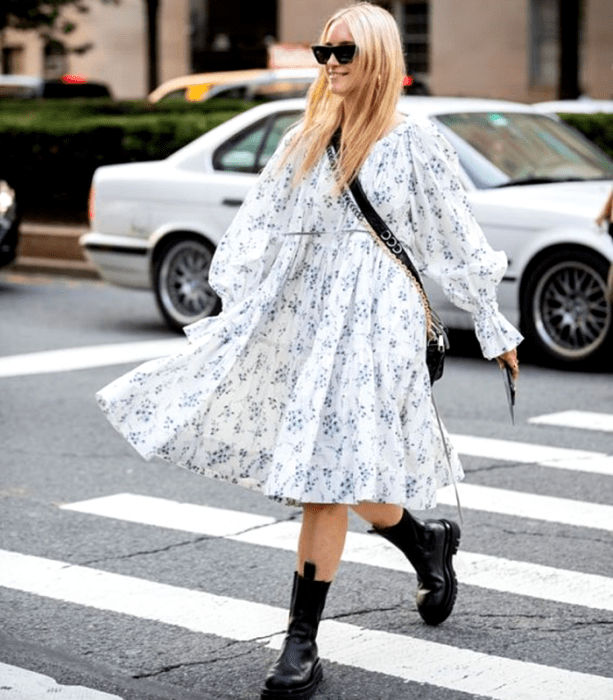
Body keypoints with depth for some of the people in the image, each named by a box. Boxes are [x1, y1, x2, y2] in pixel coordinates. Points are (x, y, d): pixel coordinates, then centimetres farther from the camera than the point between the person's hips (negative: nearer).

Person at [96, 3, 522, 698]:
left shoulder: (415, 140, 0)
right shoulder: (305, 141, 13)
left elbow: (456, 238, 4)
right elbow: (261, 231, 13)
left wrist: (495, 330, 8)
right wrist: (229, 308, 6)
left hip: (374, 324, -5)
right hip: (302, 316, 5)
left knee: (327, 480, -11)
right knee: (324, 480, 3)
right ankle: (427, 542, 32)